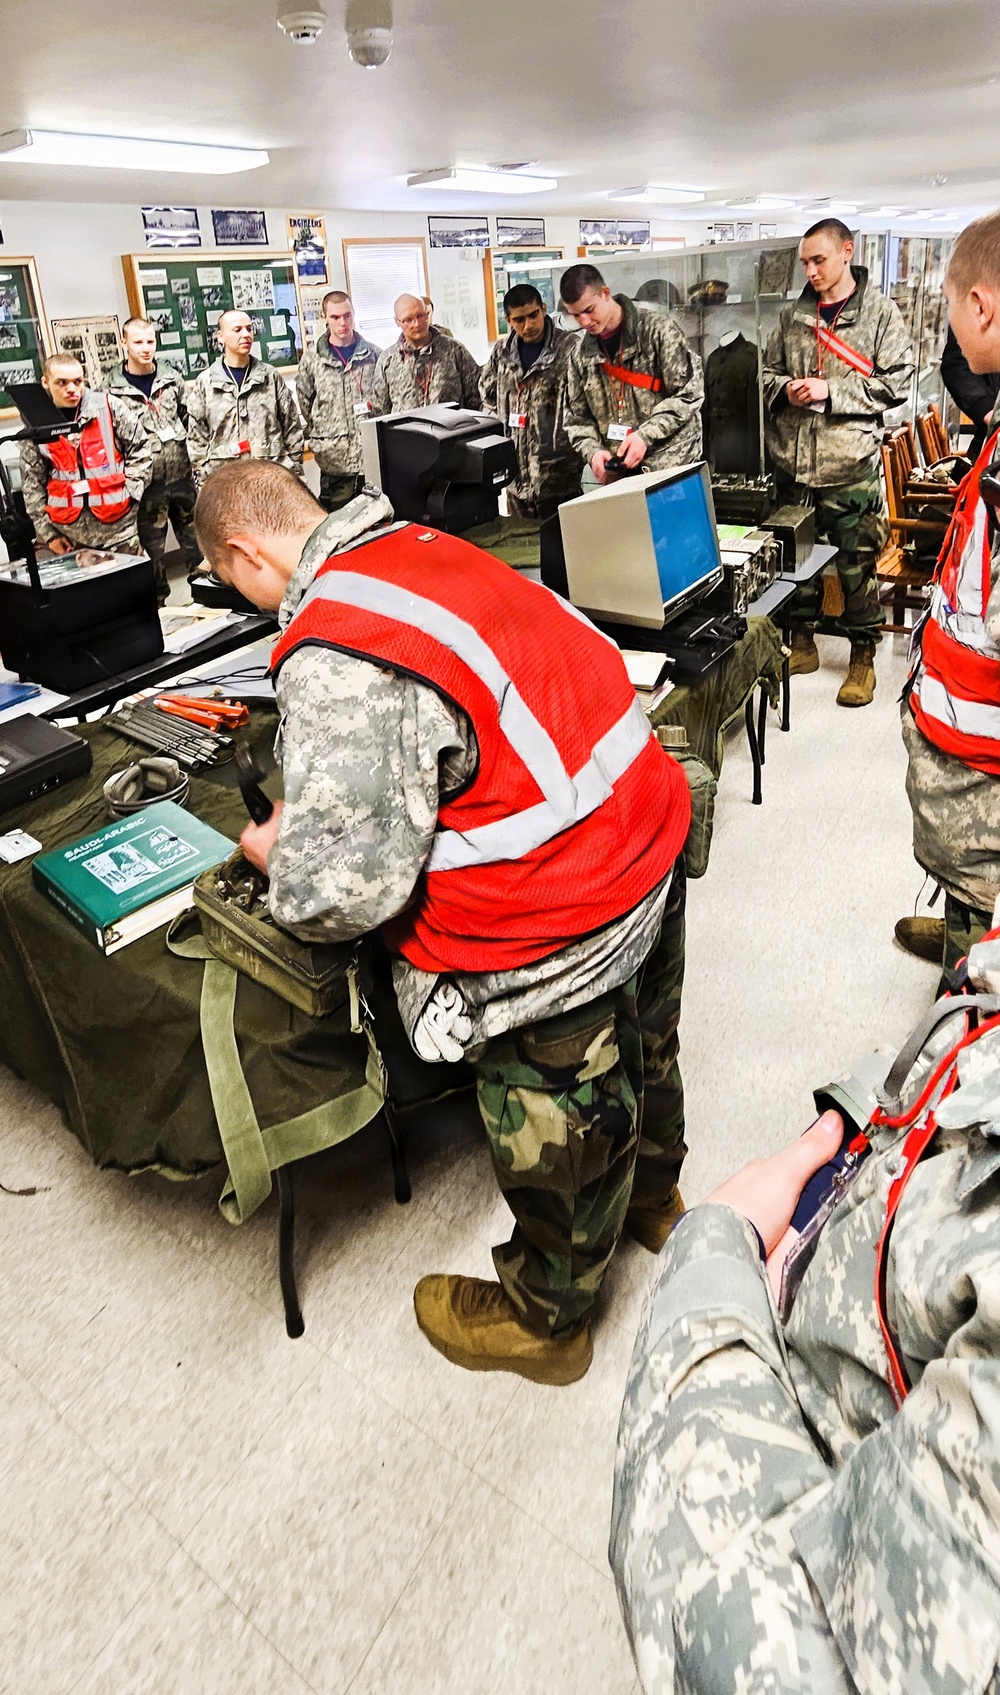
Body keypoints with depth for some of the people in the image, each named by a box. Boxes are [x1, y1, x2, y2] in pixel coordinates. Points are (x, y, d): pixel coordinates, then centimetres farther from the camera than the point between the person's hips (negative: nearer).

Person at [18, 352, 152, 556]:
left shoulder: (109, 407, -3)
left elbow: (140, 448, 4)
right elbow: (32, 485, 7)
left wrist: (129, 492, -2)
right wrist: (47, 532, 4)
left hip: (116, 521, -1)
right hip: (67, 528, 2)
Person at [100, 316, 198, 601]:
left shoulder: (172, 378, 8)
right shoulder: (112, 388, -4)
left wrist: (197, 461, 10)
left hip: (182, 475, 3)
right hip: (146, 483, -3)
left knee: (196, 541, 11)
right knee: (152, 550, 4)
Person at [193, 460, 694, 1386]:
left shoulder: (334, 656, -24)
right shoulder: (427, 547, 4)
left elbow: (344, 886, -26)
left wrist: (278, 860, -2)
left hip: (560, 925, -9)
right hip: (646, 834, 9)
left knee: (556, 1136, 15)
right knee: (640, 1048, 32)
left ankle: (543, 1319, 44)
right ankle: (652, 1196, 62)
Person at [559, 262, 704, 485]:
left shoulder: (657, 329, -4)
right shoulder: (580, 355, 11)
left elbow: (688, 392, -7)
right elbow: (577, 418, 13)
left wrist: (645, 435, -17)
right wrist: (593, 451, -8)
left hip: (671, 466, -4)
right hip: (616, 474, 4)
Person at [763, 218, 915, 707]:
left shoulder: (880, 313, 0)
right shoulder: (793, 315, 11)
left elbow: (896, 382, -6)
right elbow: (768, 370, 18)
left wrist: (831, 391, -14)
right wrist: (785, 389, -5)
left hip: (850, 464, -4)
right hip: (792, 459, 4)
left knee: (856, 564, 1)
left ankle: (863, 657, 14)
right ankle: (802, 642, 28)